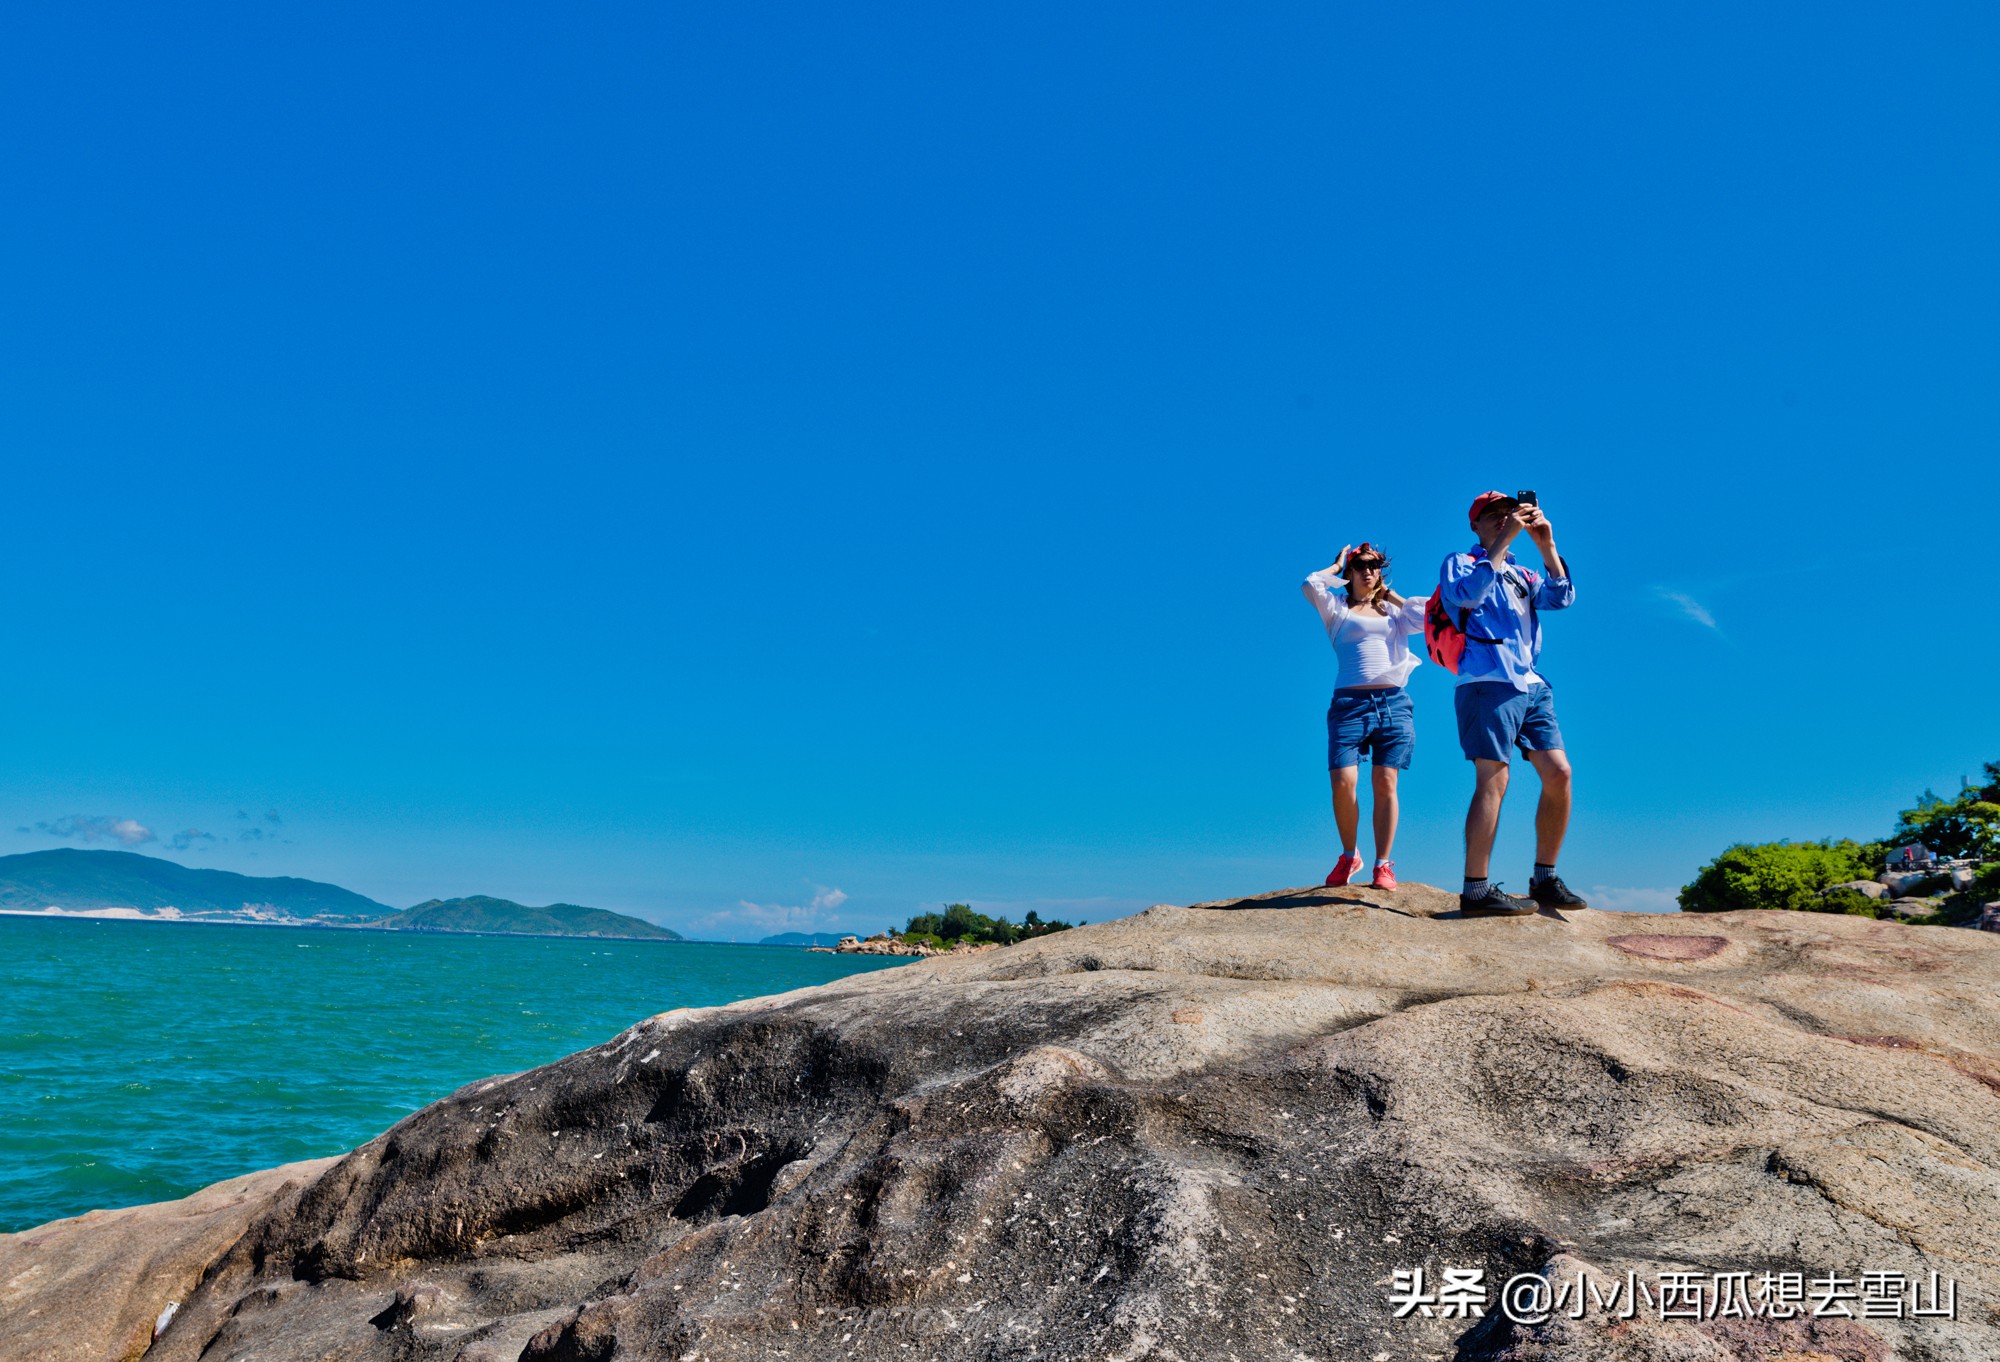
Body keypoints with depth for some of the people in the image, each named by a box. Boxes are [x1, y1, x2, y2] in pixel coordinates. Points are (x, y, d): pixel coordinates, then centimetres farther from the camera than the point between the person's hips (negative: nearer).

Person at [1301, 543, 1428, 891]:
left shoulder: (1392, 612, 23)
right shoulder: (1337, 608, 14)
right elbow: (1310, 585, -3)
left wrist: (1390, 595, 18)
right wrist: (1338, 566, 14)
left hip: (1393, 703, 2)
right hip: (1349, 703, -2)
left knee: (1385, 783, -5)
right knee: (1343, 782, -13)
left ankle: (1383, 864, 0)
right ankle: (1349, 856, 7)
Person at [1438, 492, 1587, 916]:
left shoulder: (1523, 575, 26)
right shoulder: (1460, 563, 8)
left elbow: (1561, 598, 8)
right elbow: (1468, 595, -14)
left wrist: (1546, 544, 1)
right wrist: (1504, 541, -13)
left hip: (1531, 686, 7)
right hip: (1489, 683, -7)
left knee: (1559, 774, -1)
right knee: (1493, 781, -13)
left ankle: (1545, 879, 10)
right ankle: (1476, 890, -13)